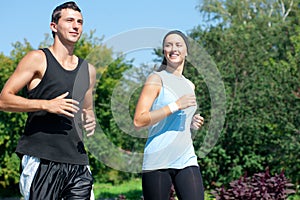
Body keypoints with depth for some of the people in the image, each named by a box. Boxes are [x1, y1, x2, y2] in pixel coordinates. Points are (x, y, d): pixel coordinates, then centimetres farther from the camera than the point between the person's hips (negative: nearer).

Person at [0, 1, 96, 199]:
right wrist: (46, 105, -15)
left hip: (77, 161, 5)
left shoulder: (88, 70, 19)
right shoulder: (38, 59, 2)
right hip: (42, 159, -5)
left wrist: (90, 121, 7)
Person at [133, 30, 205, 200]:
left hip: (186, 160, 5)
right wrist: (176, 105, -14)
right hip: (158, 162, -5)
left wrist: (193, 124, 9)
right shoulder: (156, 79, 0)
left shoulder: (190, 85, 20)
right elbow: (138, 121, -11)